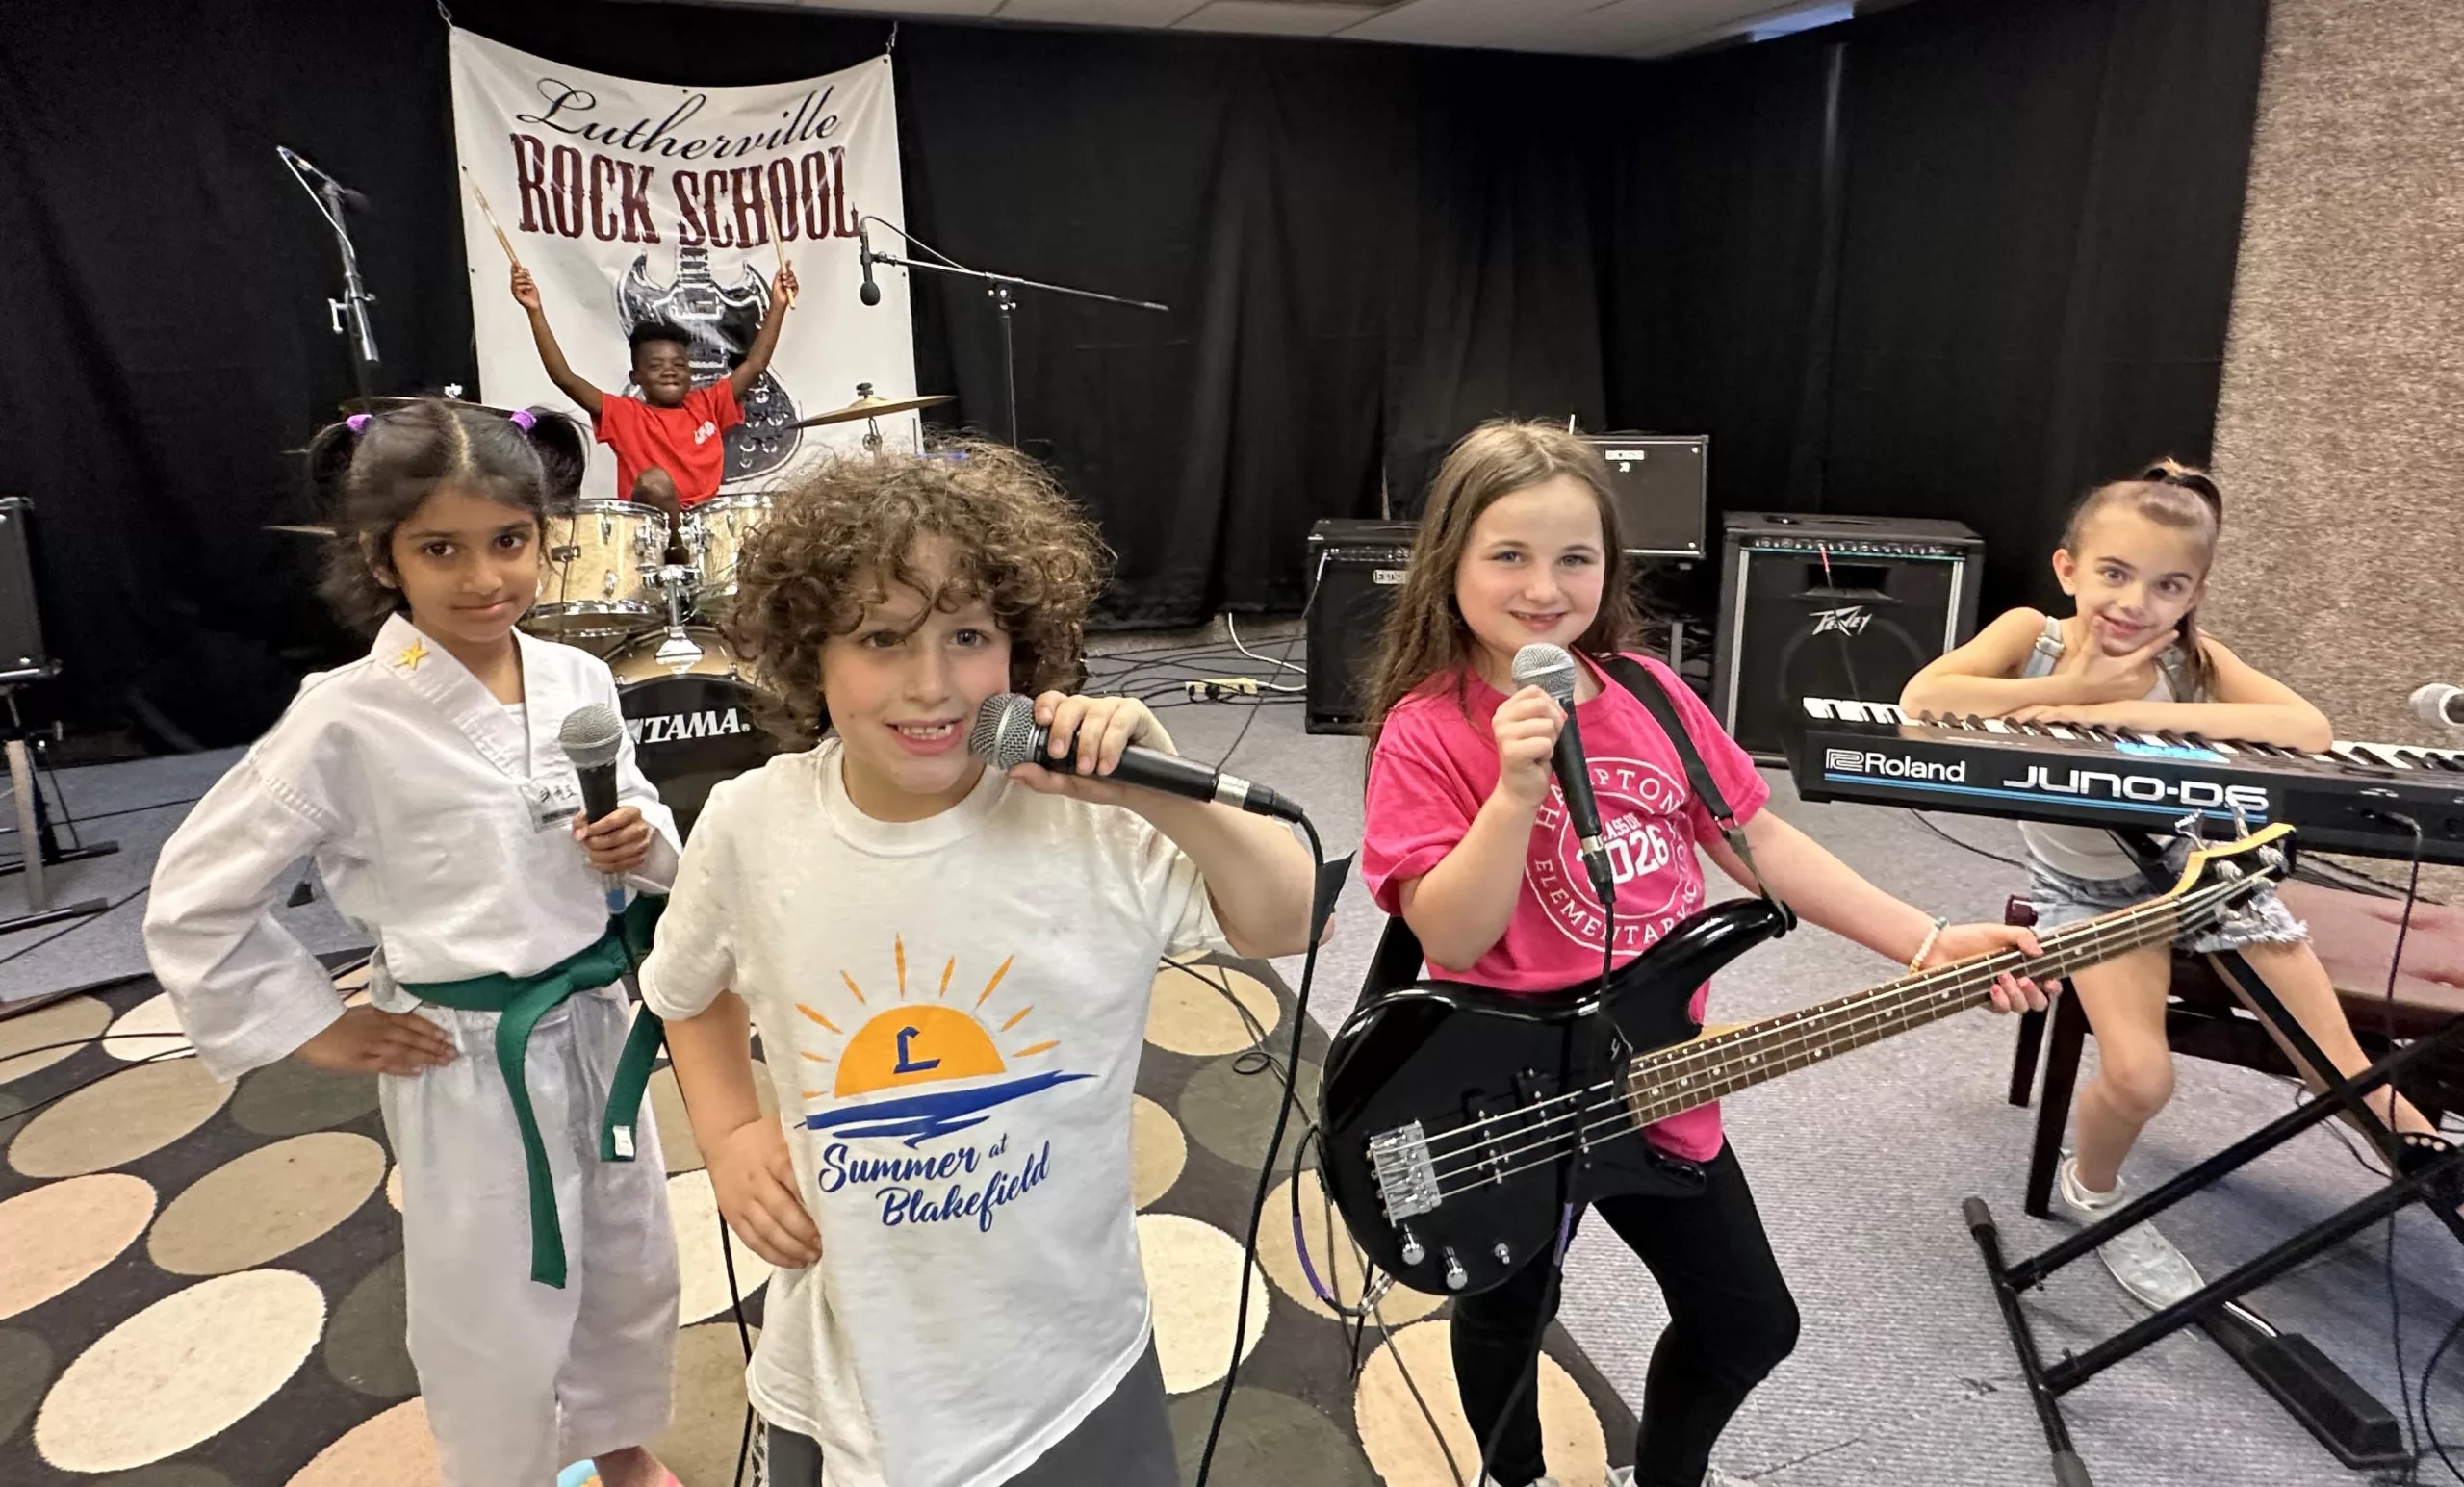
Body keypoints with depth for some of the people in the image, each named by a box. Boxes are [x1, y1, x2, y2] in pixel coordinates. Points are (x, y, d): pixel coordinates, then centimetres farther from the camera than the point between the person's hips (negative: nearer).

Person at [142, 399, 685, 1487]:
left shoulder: (578, 681, -6)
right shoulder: (348, 719, -18)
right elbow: (196, 897, -9)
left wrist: (640, 841, -13)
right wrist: (313, 1029, -7)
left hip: (596, 1023, 5)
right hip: (466, 1060, -5)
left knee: (632, 1269, 23)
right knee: (499, 1324, 12)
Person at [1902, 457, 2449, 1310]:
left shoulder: (2191, 657, -11)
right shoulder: (2032, 633, -15)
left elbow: (2311, 732, -27)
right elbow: (1921, 702, -31)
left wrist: (2135, 710, -32)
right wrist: (2073, 690, -29)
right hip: (2090, 892, -2)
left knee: (2349, 1080, 0)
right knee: (2139, 1078, -20)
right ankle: (2091, 1191, 12)